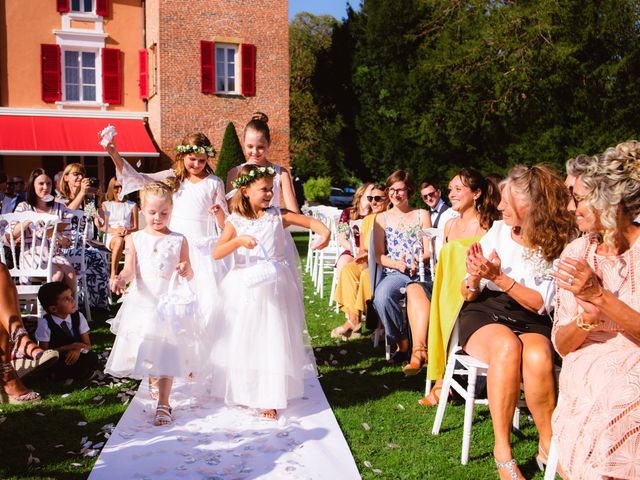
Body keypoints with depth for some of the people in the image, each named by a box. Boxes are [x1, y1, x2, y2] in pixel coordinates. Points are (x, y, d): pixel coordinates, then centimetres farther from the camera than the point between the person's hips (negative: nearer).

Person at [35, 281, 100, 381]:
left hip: (75, 355, 4)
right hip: (56, 361, -4)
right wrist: (69, 347, -20)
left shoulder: (78, 317, 0)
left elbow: (87, 345, 1)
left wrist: (78, 350, -24)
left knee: (92, 357, -26)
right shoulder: (45, 323, -11)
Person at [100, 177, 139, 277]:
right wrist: (115, 230, -16)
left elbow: (135, 227, 8)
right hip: (111, 237, -1)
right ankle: (113, 274, -39)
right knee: (119, 240, -39)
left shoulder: (132, 205, 17)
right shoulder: (105, 205, 16)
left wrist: (128, 231, -16)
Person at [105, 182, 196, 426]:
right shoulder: (134, 239, 4)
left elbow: (189, 274, 5)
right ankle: (153, 379, 44)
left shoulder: (178, 240, 3)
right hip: (142, 303, 1)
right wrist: (120, 278, -30)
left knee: (167, 352, -4)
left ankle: (163, 404, 3)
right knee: (144, 349, 12)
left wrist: (186, 270, -19)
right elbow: (130, 268, -8)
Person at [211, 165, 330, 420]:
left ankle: (269, 398, 13)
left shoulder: (278, 216, 2)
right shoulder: (235, 222, -2)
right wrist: (239, 241, -26)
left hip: (273, 288, 0)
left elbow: (309, 221, 0)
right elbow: (216, 253, -11)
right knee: (243, 342, 9)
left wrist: (324, 232, -20)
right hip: (245, 290, 0)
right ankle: (242, 392, 29)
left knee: (272, 341, 1)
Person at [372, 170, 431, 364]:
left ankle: (419, 347, -24)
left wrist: (417, 261, -15)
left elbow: (429, 251, 8)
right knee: (381, 296, -33)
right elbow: (379, 255, 8)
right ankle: (401, 343, -16)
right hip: (393, 273, 1)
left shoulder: (422, 215, 15)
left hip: (420, 273, -1)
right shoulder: (382, 218, 16)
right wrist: (397, 264, -12)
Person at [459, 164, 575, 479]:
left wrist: (500, 278, -20)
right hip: (484, 313, 1)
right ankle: (502, 450, -25)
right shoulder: (498, 231, 1)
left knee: (538, 356, -35)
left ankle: (549, 446, -12)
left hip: (531, 321, 0)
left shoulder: (559, 246, -3)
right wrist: (474, 279, -20)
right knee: (507, 346, -34)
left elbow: (541, 304, -8)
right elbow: (468, 295, 4)